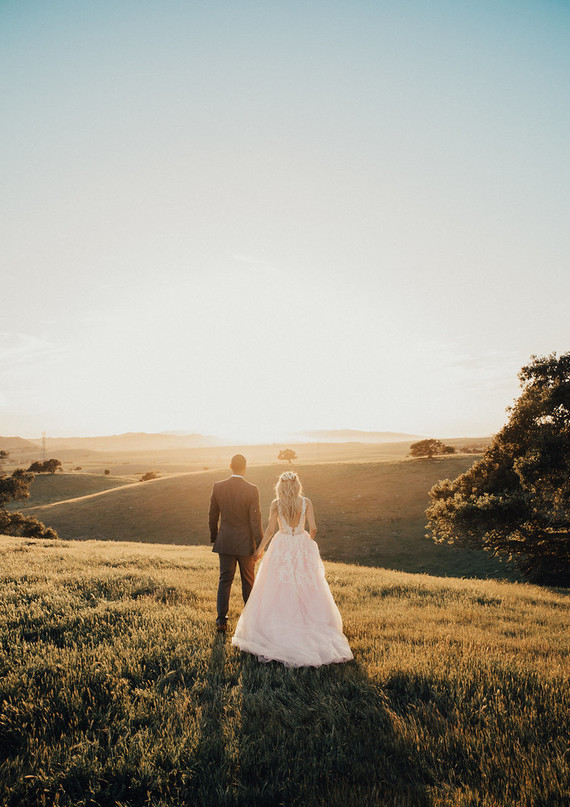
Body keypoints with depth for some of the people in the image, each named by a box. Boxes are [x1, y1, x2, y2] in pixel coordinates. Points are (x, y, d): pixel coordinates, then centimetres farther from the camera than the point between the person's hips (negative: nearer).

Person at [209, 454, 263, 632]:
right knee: (248, 581, 15)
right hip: (245, 543, -2)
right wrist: (259, 546, -6)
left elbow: (212, 516, 2)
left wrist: (213, 537, 18)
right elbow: (255, 520, -15)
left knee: (225, 580, 12)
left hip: (225, 542, 2)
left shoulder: (218, 487, -6)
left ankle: (221, 620, 9)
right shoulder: (252, 490, -16)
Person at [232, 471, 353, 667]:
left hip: (282, 549, -1)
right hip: (302, 548, 1)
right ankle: (310, 626, 15)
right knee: (306, 590, 11)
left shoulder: (276, 504, -8)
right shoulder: (306, 502, -6)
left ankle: (279, 630, 13)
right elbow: (313, 528, -7)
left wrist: (260, 548, 6)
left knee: (279, 590, 8)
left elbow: (270, 530, -7)